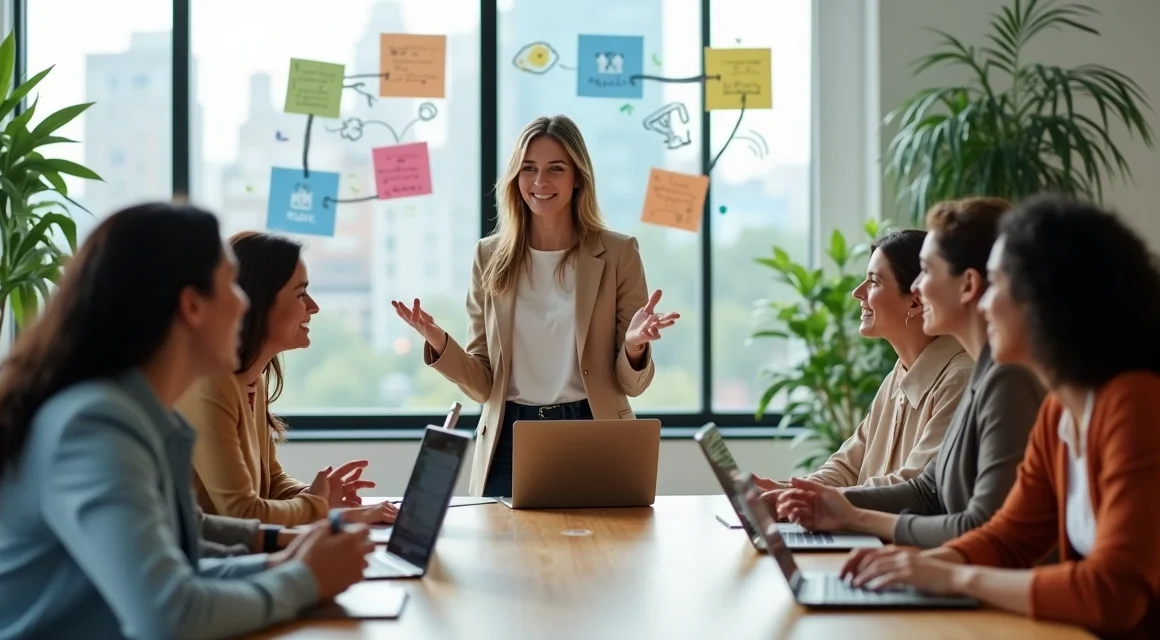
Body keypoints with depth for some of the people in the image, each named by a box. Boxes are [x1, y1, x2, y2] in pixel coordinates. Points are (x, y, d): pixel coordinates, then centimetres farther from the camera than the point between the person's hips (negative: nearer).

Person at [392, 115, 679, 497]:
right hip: (509, 443, 2)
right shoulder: (491, 257, 5)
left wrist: (634, 347, -22)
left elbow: (631, 385, 0)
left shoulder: (617, 253, -1)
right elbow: (482, 383, 5)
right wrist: (439, 343, -13)